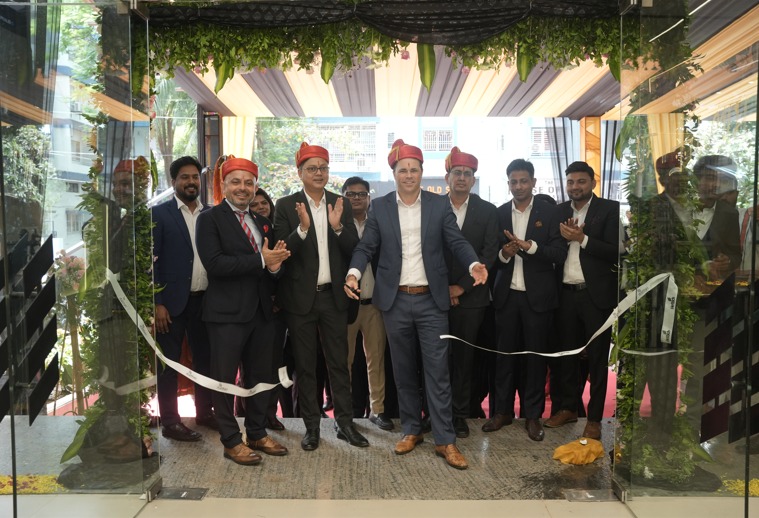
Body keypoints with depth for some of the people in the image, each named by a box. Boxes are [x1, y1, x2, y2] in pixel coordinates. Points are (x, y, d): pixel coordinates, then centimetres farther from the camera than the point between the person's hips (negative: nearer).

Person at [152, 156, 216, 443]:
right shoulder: (160, 214, -2)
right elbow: (152, 260, -6)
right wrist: (157, 303, -12)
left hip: (204, 300, 4)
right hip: (172, 301, -4)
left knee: (205, 358, 12)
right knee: (169, 362, 5)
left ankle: (205, 411, 27)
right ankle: (169, 421, 16)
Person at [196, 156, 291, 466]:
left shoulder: (262, 222, 15)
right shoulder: (210, 219, -5)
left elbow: (271, 261, 14)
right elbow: (214, 264, -18)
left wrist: (275, 264, -10)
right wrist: (260, 260, -17)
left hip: (261, 311, 6)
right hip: (227, 312, -6)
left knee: (261, 377, 14)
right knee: (225, 379, 5)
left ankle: (257, 434, 29)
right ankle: (231, 441, 18)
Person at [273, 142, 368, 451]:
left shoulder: (340, 204, 5)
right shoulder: (286, 206, -3)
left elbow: (354, 248, 0)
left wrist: (338, 227, -17)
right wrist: (302, 228, -26)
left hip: (333, 295, 2)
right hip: (301, 296, -2)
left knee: (339, 362, 9)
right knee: (305, 365, 9)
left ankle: (345, 423, 20)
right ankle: (311, 426, 22)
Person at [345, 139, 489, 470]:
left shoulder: (440, 205, 3)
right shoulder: (379, 207, 4)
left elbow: (456, 242, -2)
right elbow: (366, 247, 1)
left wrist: (474, 264, -22)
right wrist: (354, 272, -19)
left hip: (431, 300, -1)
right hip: (395, 301, 1)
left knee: (437, 371, 1)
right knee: (404, 370, 12)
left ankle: (445, 440, 10)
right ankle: (411, 430, 27)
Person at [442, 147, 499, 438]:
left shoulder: (487, 211, 6)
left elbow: (489, 254, -1)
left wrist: (461, 287, -8)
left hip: (470, 296, 0)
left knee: (464, 357, 6)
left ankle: (460, 414, 17)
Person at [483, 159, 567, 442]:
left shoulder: (549, 212, 1)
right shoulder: (499, 213, 6)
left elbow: (560, 253, -7)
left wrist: (530, 246, -21)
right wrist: (503, 254, -16)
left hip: (537, 296, -1)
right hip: (507, 295, 1)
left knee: (535, 355, 5)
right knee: (505, 353, 6)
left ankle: (533, 415, 18)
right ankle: (503, 410, 19)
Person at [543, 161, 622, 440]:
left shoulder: (610, 209, -3)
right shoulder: (559, 211, 10)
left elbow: (615, 251, -11)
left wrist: (582, 238, -18)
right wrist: (563, 237, -12)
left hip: (597, 293, -4)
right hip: (566, 293, 4)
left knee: (597, 357, 5)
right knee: (566, 353, 12)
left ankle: (594, 418, 16)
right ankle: (568, 408, 27)